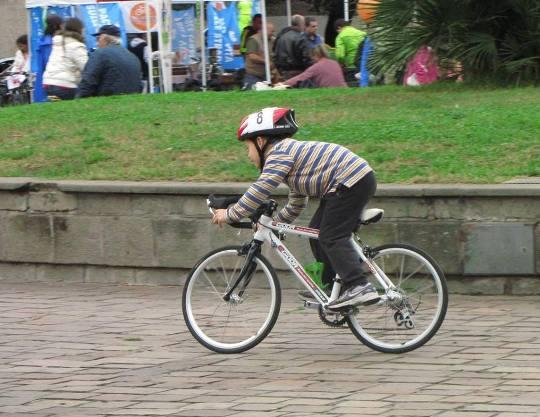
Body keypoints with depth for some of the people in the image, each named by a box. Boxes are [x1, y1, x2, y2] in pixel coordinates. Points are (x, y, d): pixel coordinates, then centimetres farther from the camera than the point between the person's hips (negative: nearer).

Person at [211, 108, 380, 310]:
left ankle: (359, 287, -22)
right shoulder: (290, 149, 23)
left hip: (350, 183, -11)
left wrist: (230, 214, -10)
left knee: (331, 237, -12)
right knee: (317, 232, 15)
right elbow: (296, 205, 29)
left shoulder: (278, 152, -9)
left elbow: (259, 191, -17)